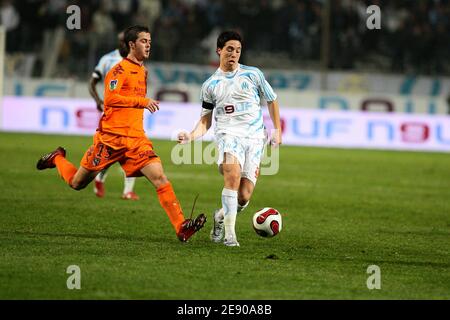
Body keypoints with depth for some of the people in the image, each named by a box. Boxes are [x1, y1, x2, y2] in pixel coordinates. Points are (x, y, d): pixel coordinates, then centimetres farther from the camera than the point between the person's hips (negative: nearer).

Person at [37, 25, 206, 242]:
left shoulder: (143, 71, 18)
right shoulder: (120, 69, -8)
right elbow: (110, 98, -21)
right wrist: (142, 101, -24)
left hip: (135, 139, 6)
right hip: (110, 137, -6)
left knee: (159, 177, -15)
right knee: (77, 183, 7)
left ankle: (181, 226, -21)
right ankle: (57, 159, 39)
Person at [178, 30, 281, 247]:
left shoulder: (253, 74, 10)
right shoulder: (210, 85, 12)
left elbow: (271, 100, 21)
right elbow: (206, 119, 17)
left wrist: (277, 131, 15)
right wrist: (192, 136, -2)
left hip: (255, 137, 1)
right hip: (228, 134, -1)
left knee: (244, 197, -7)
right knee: (232, 175, -31)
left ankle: (222, 217, 26)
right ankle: (229, 233, -27)